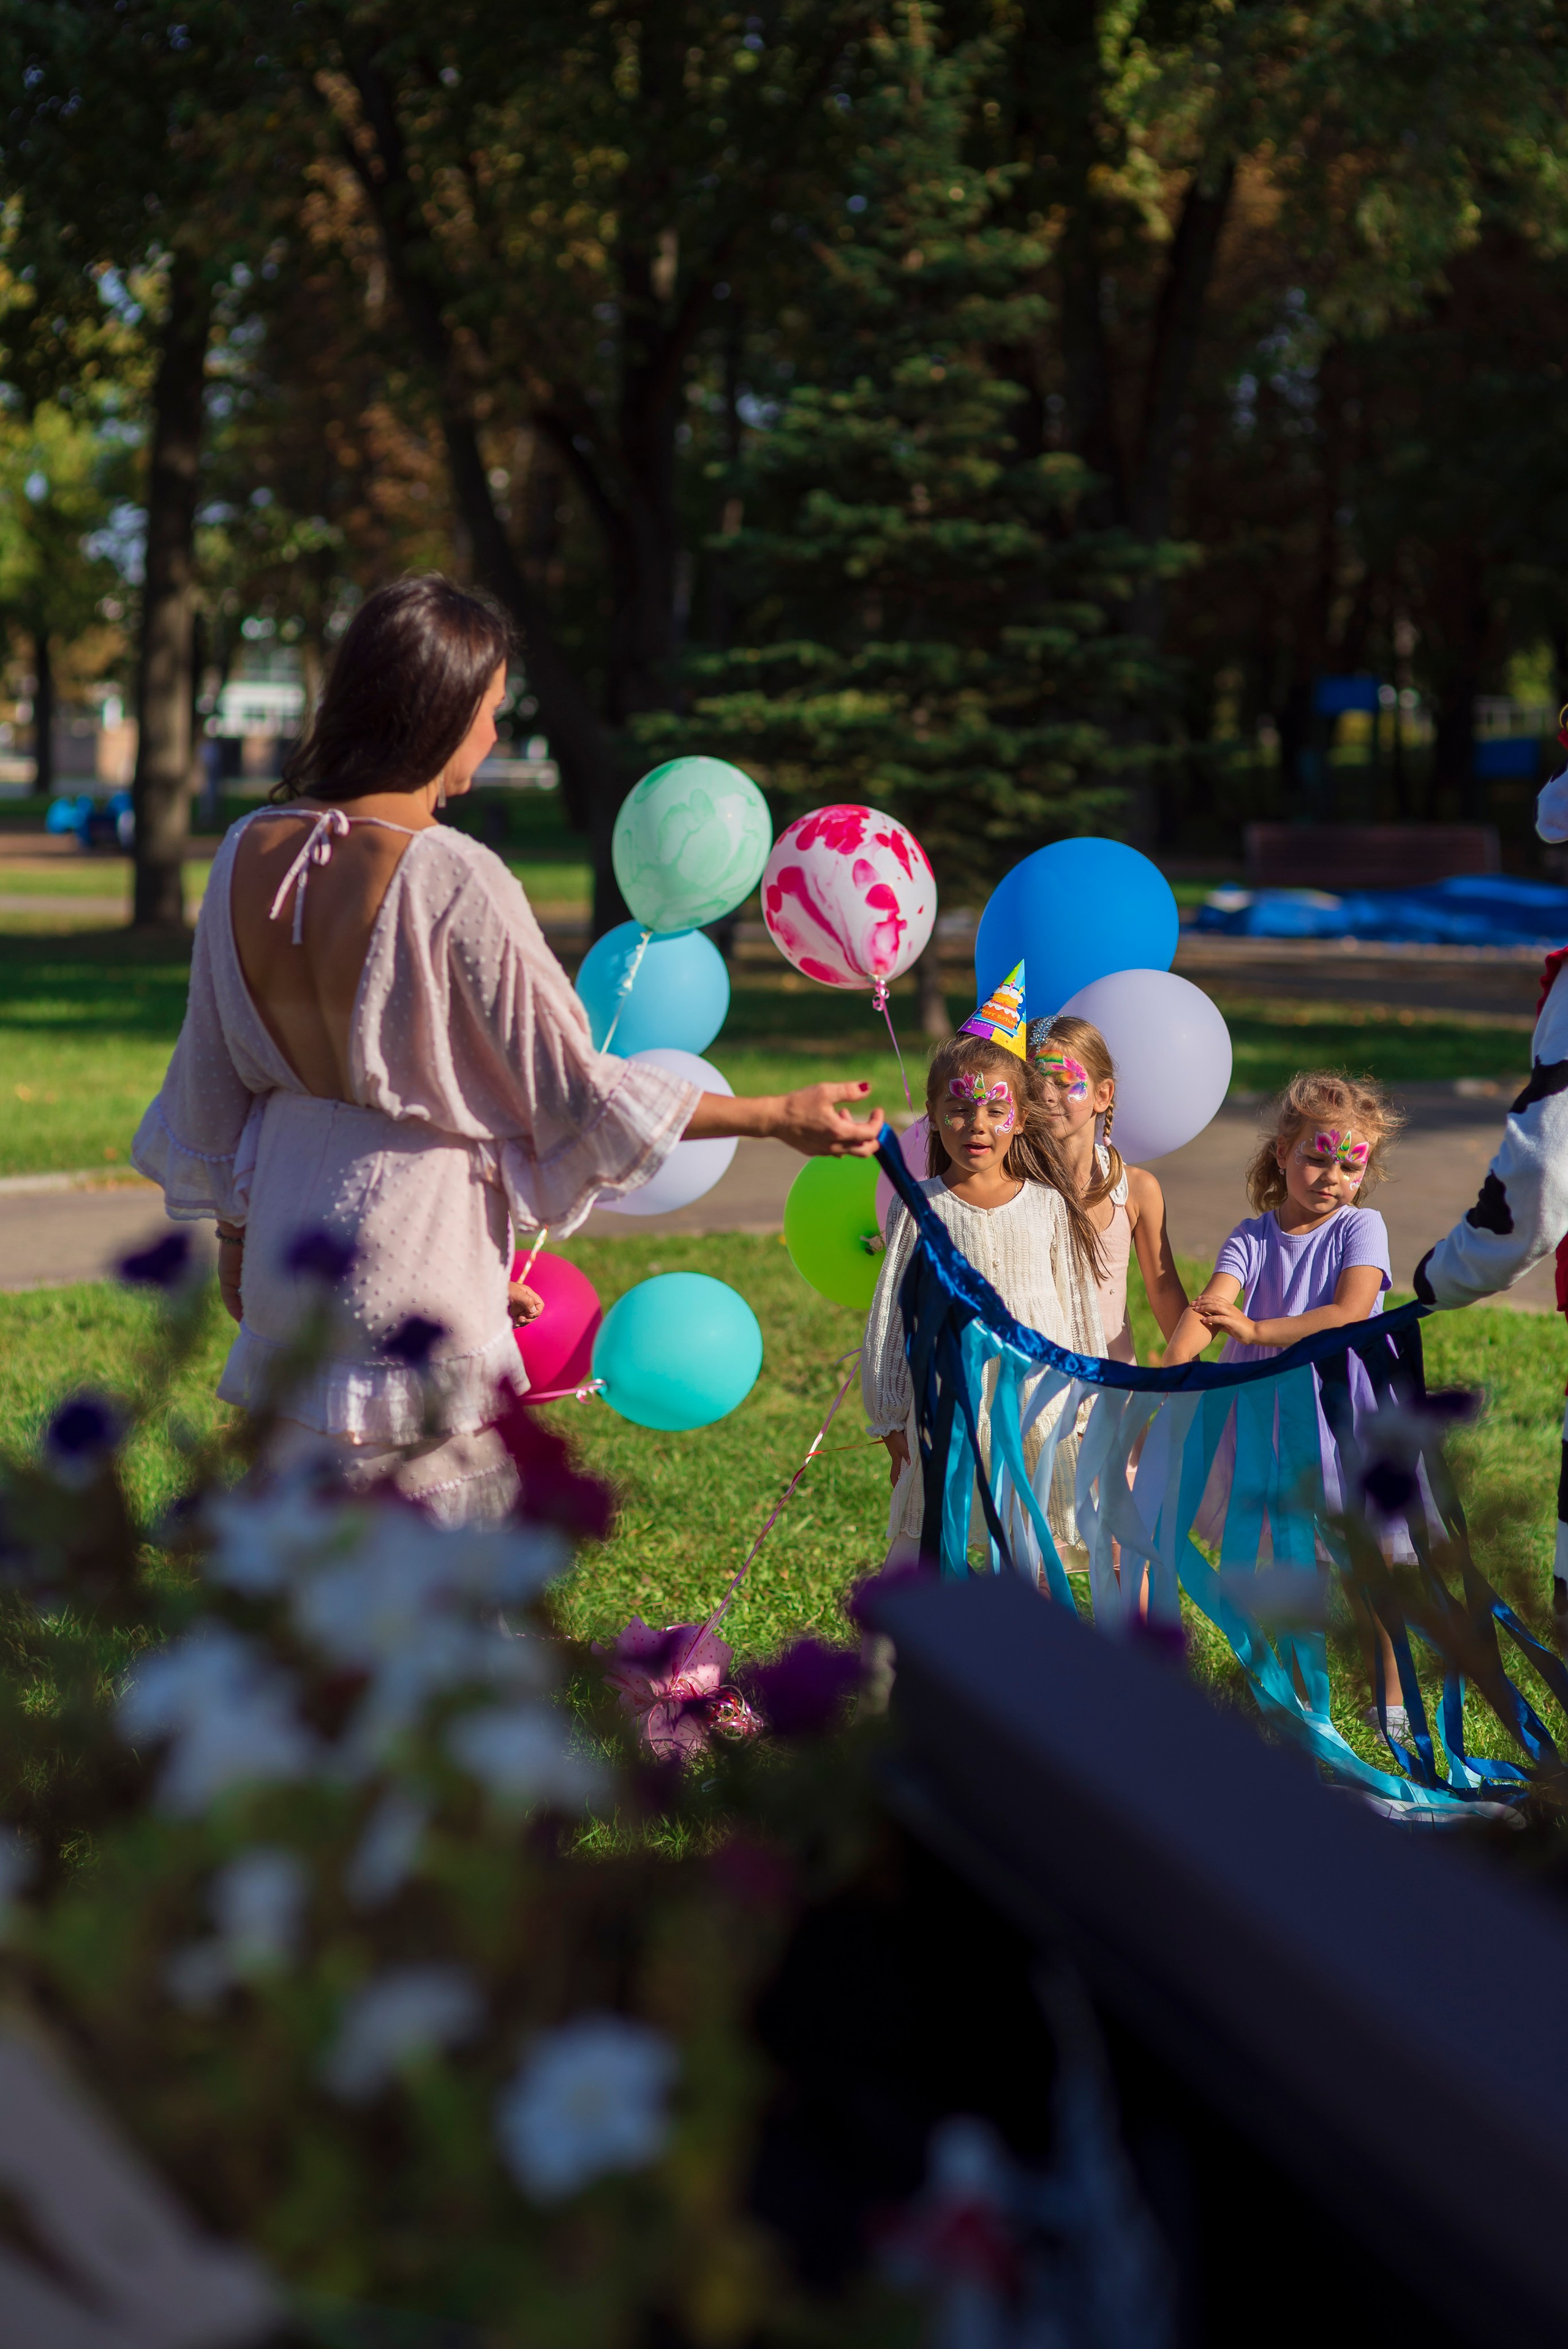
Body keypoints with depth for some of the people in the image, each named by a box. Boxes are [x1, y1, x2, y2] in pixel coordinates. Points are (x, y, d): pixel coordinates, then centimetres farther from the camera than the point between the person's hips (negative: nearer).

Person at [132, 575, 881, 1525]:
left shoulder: (252, 853, -1)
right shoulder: (454, 881, -21)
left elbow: (215, 1078, 10)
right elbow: (576, 1092, -15)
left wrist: (234, 1231, 25)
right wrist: (778, 1115, -6)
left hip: (289, 1248, 7)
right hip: (418, 1261, -7)